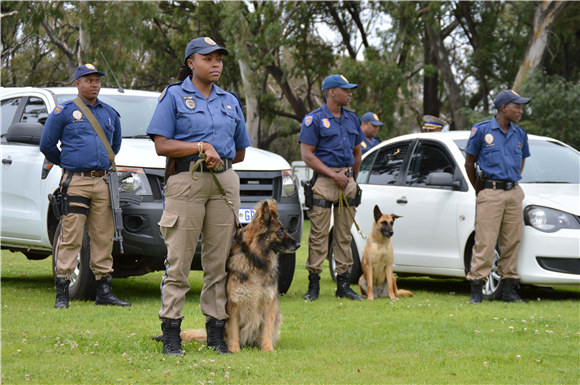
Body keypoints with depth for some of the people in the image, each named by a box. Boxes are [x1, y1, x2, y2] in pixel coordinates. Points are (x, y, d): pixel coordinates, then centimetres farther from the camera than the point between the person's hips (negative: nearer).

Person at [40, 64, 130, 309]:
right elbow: (47, 145, 5)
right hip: (75, 182, -4)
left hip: (104, 183, 4)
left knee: (103, 238, 5)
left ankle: (104, 292, 10)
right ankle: (62, 292, -5)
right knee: (70, 238, -7)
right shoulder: (64, 112, 1)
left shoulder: (110, 114, 15)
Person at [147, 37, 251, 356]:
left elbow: (240, 152, 22)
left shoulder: (230, 102, 18)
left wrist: (218, 159, 6)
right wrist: (201, 147, -14)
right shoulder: (173, 96, 4)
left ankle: (216, 332, 6)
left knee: (219, 261, 2)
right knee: (178, 261, -5)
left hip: (224, 184, 4)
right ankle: (171, 335, -2)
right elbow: (162, 145, -6)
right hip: (185, 184, -4)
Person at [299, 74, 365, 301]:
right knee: (319, 233, -5)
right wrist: (333, 175, -14)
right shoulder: (314, 119, -4)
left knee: (344, 234, 7)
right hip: (324, 180, -6)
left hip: (347, 180, 6)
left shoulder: (352, 119, 15)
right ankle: (314, 284, 0)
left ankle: (343, 284, 10)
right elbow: (307, 155, -10)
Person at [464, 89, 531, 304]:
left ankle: (509, 290, 10)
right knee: (485, 242, -8)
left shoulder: (520, 134, 12)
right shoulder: (482, 131, -1)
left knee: (512, 242, 4)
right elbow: (469, 163, 6)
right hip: (490, 194, -5)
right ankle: (476, 290, -6)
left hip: (514, 194, 5)